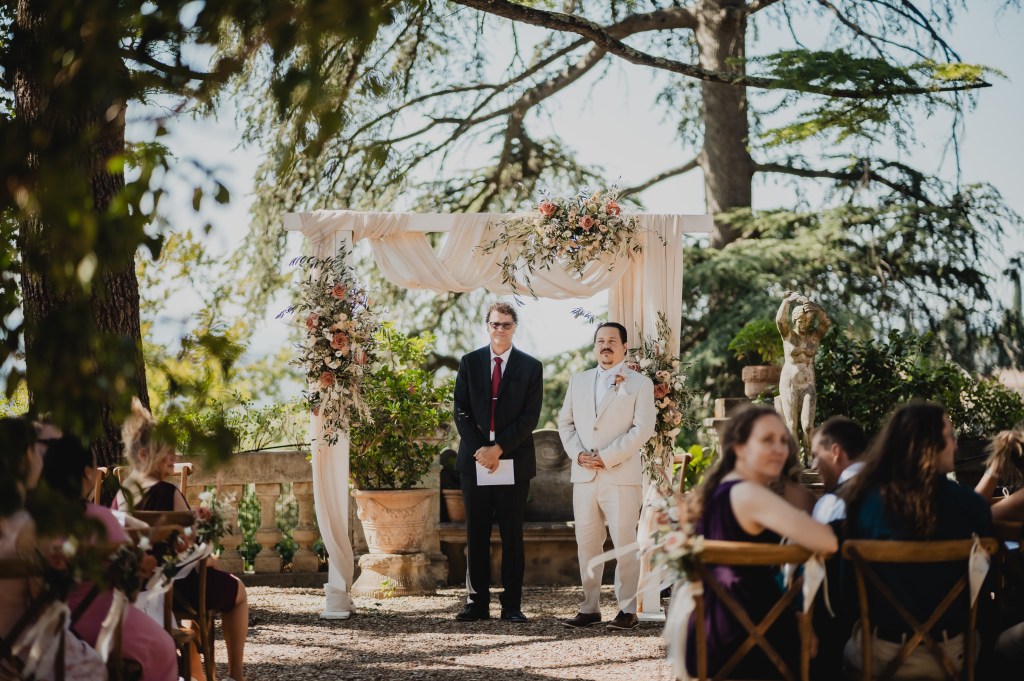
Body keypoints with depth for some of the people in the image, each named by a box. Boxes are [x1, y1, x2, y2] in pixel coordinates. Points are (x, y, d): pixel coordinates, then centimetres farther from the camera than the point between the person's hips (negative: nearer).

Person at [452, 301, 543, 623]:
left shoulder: (531, 367, 5)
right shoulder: (469, 362, 10)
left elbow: (530, 416, -2)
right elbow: (461, 411, 5)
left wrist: (499, 448, -11)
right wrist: (479, 450, -7)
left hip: (514, 462, -1)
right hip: (475, 460, 2)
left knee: (512, 536, 1)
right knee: (476, 535, 3)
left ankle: (512, 605, 4)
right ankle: (477, 602, 7)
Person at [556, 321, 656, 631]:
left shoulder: (639, 384, 3)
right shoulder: (578, 381, 18)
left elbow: (643, 427, -6)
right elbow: (565, 422, 16)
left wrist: (607, 457, -13)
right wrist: (577, 453, -3)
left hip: (621, 475, -4)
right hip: (584, 475, 4)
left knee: (624, 543, -4)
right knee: (586, 543, 4)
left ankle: (627, 609, 0)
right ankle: (590, 607, 10)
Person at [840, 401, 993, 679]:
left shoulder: (864, 497, -13)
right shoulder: (968, 504, -14)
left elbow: (847, 578, -1)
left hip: (880, 650, 0)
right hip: (949, 651, 0)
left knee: (848, 653, 31)